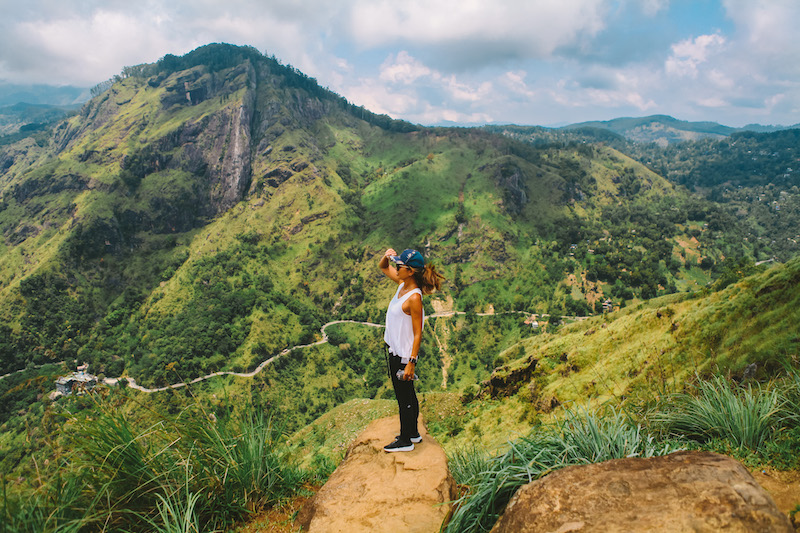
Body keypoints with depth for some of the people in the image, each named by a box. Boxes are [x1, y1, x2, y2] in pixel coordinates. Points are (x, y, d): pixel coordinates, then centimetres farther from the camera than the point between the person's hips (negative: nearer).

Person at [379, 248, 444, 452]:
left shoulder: (414, 298, -24)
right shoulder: (402, 284, 0)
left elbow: (418, 335, -22)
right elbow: (383, 268, 17)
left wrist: (411, 363, -21)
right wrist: (387, 256, -6)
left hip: (403, 355, -9)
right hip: (392, 349, 9)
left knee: (404, 397, 7)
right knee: (407, 395, 22)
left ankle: (406, 440, 23)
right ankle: (413, 433, 38)